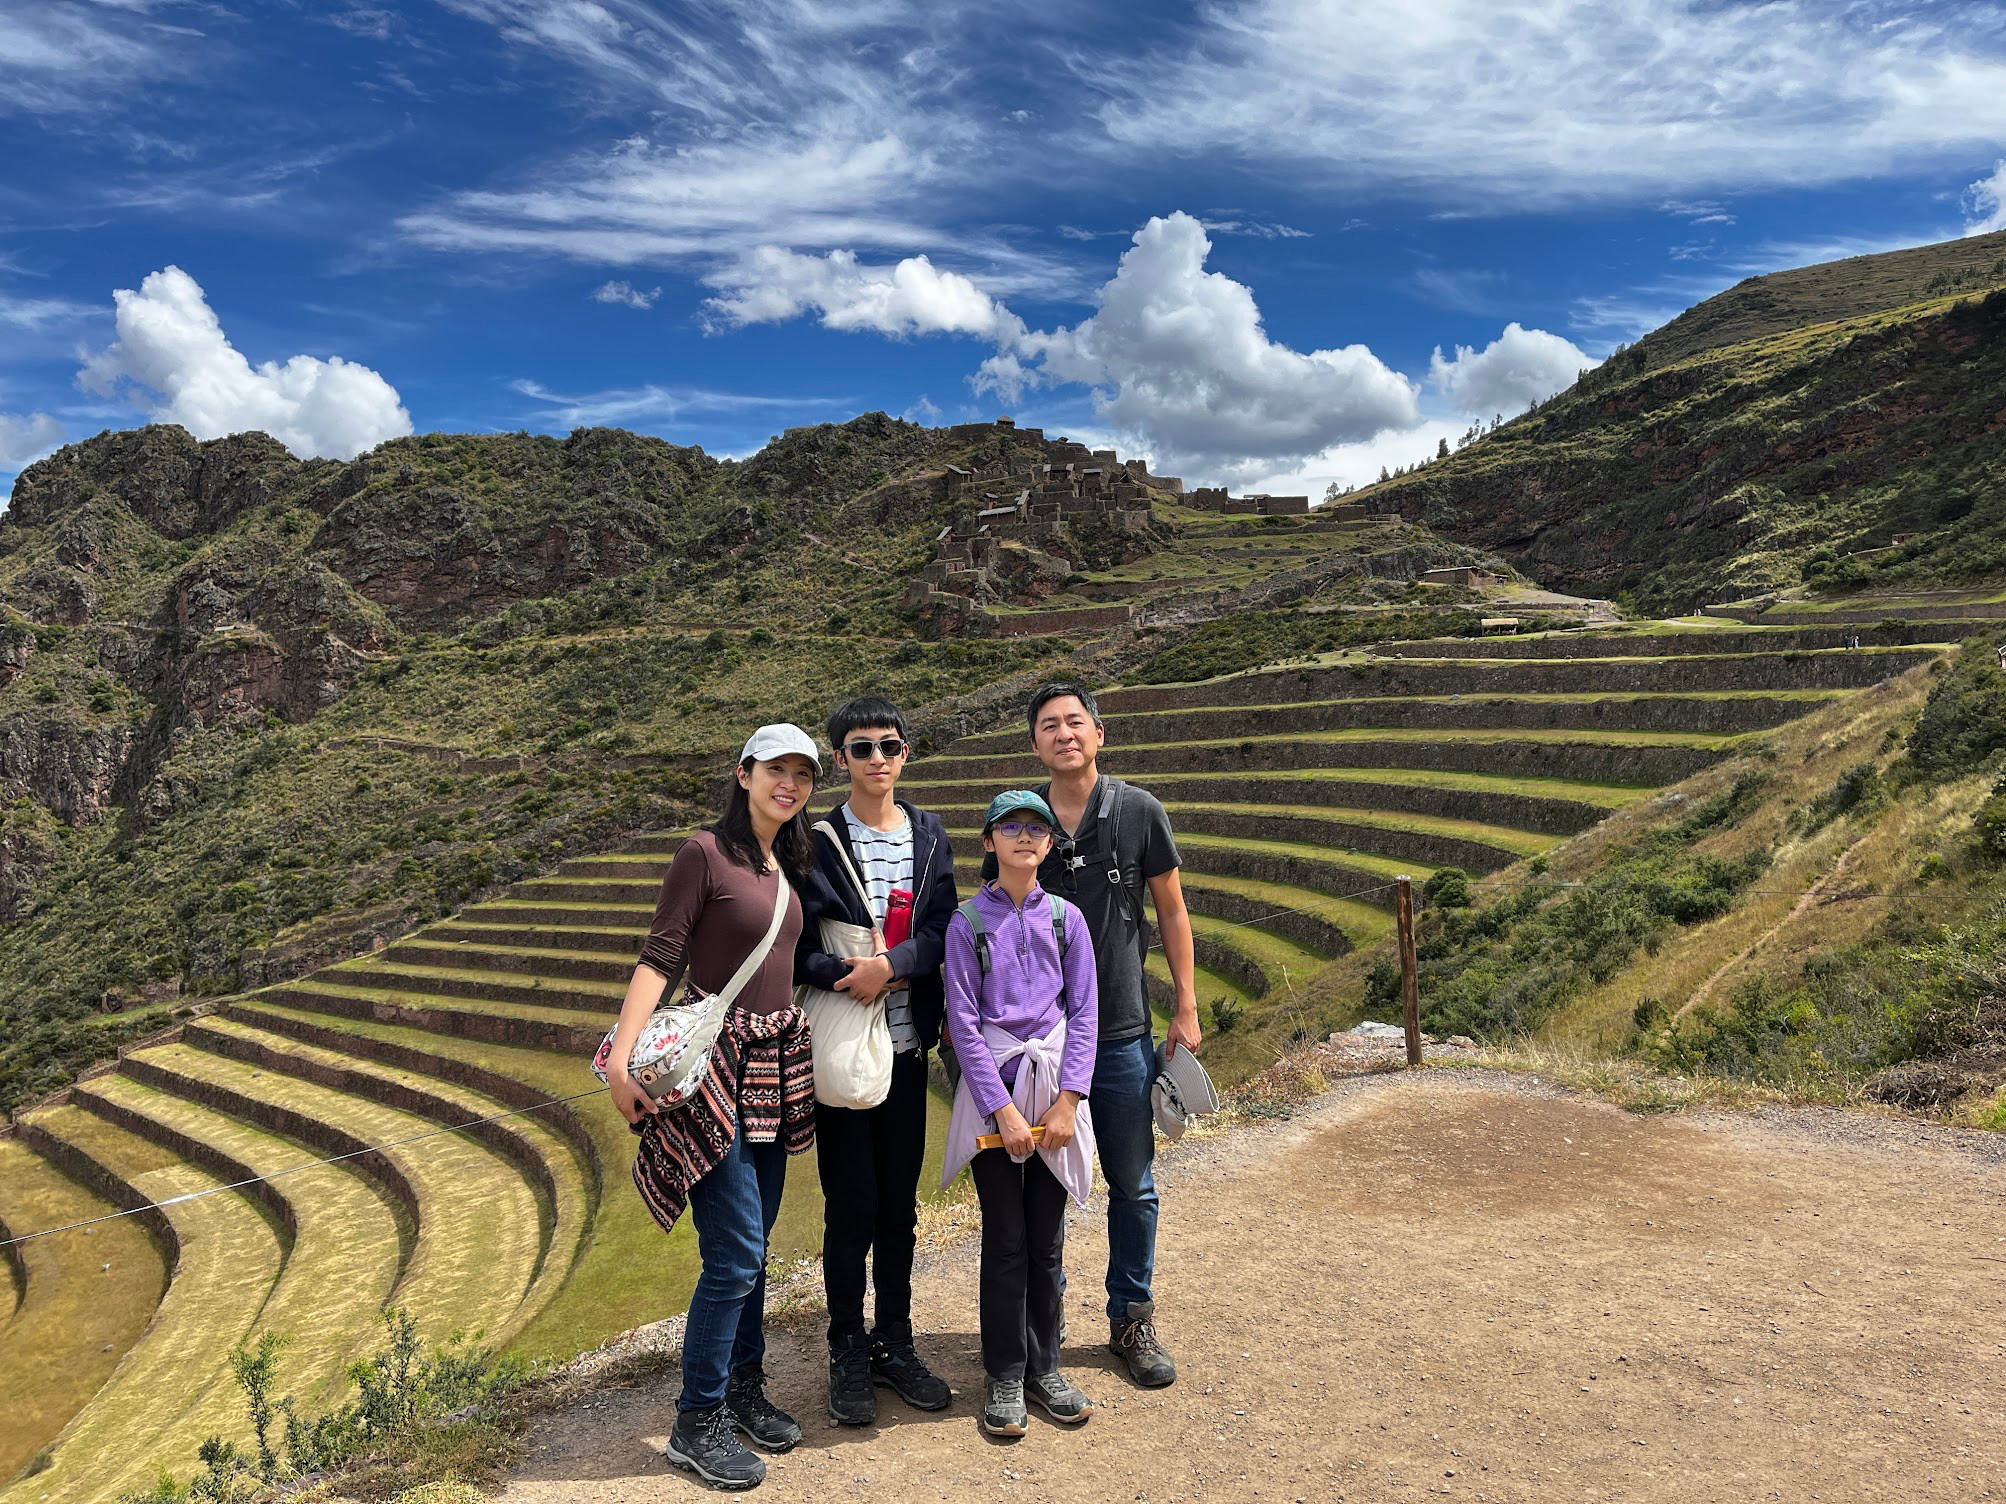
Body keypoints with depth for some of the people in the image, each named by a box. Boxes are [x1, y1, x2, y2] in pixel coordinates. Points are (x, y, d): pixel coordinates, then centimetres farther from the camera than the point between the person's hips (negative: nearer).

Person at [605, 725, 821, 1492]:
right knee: (735, 1254, -6)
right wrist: (623, 1055, -24)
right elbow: (659, 959, -15)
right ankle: (697, 1424, 10)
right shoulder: (706, 852, -10)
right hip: (716, 1067, -7)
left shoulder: (787, 865, 11)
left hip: (774, 1069, 7)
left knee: (752, 1248, 15)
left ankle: (744, 1387, 30)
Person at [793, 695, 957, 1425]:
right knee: (851, 1209, 4)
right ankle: (848, 1356, 22)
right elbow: (798, 949, -10)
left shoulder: (930, 835, 6)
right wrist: (853, 975, -25)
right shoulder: (818, 841, -6)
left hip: (907, 1048, 4)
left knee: (899, 1207, 14)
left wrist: (890, 966, -19)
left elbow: (944, 931, -3)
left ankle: (894, 1344, 29)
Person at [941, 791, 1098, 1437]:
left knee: (1048, 1238, 9)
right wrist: (1004, 1109, -11)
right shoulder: (968, 922, -2)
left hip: (1053, 1089, 2)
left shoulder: (1065, 918, 4)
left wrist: (1067, 1102, -6)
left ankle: (1044, 1367, 25)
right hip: (991, 1091, -2)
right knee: (1005, 1239, 3)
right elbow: (963, 1022, -6)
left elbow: (1084, 1014, 3)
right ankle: (1004, 1377, 18)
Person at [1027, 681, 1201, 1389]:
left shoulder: (1139, 811, -4)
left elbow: (1171, 910, 3)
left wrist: (1186, 1008, 1)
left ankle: (1132, 1320, 29)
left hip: (1122, 1033, 0)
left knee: (1133, 1186, 10)